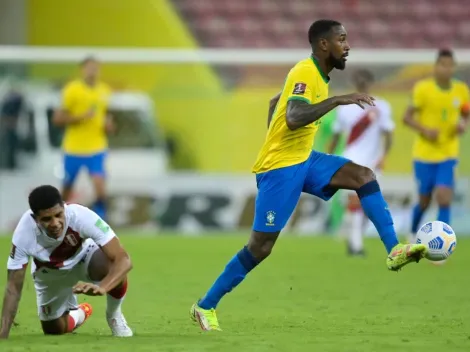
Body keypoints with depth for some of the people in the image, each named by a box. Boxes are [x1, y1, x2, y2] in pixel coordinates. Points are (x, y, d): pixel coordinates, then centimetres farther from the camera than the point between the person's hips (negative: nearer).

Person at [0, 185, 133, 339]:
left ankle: (113, 314, -2)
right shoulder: (24, 233, -36)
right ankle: (79, 314, 42)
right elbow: (14, 287, -26)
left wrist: (102, 287, -61)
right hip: (50, 277, 2)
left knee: (110, 265, -34)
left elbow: (123, 260, -42)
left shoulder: (81, 216, -40)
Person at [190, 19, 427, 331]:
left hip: (304, 160, 9)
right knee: (260, 247, -6)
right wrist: (338, 100, -36)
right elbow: (293, 118, -36)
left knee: (364, 175, -9)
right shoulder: (304, 74, -18)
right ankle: (205, 306, 4)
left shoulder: (318, 75, 10)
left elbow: (275, 103, 25)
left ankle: (394, 251, -16)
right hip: (279, 167, -9)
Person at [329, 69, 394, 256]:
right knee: (355, 200, -16)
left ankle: (354, 239, 22)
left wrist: (383, 156, -18)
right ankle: (356, 243, -16)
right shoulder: (345, 108, 4)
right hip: (352, 161, -1)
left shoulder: (381, 107, -1)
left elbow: (388, 135, -4)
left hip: (372, 163, 1)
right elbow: (336, 135, 12)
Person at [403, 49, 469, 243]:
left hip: (448, 155, 2)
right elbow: (407, 117, -8)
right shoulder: (423, 88, -11)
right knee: (424, 201, 10)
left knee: (444, 199, -14)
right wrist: (425, 130, -25)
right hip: (424, 154, -2)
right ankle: (413, 233, 40)